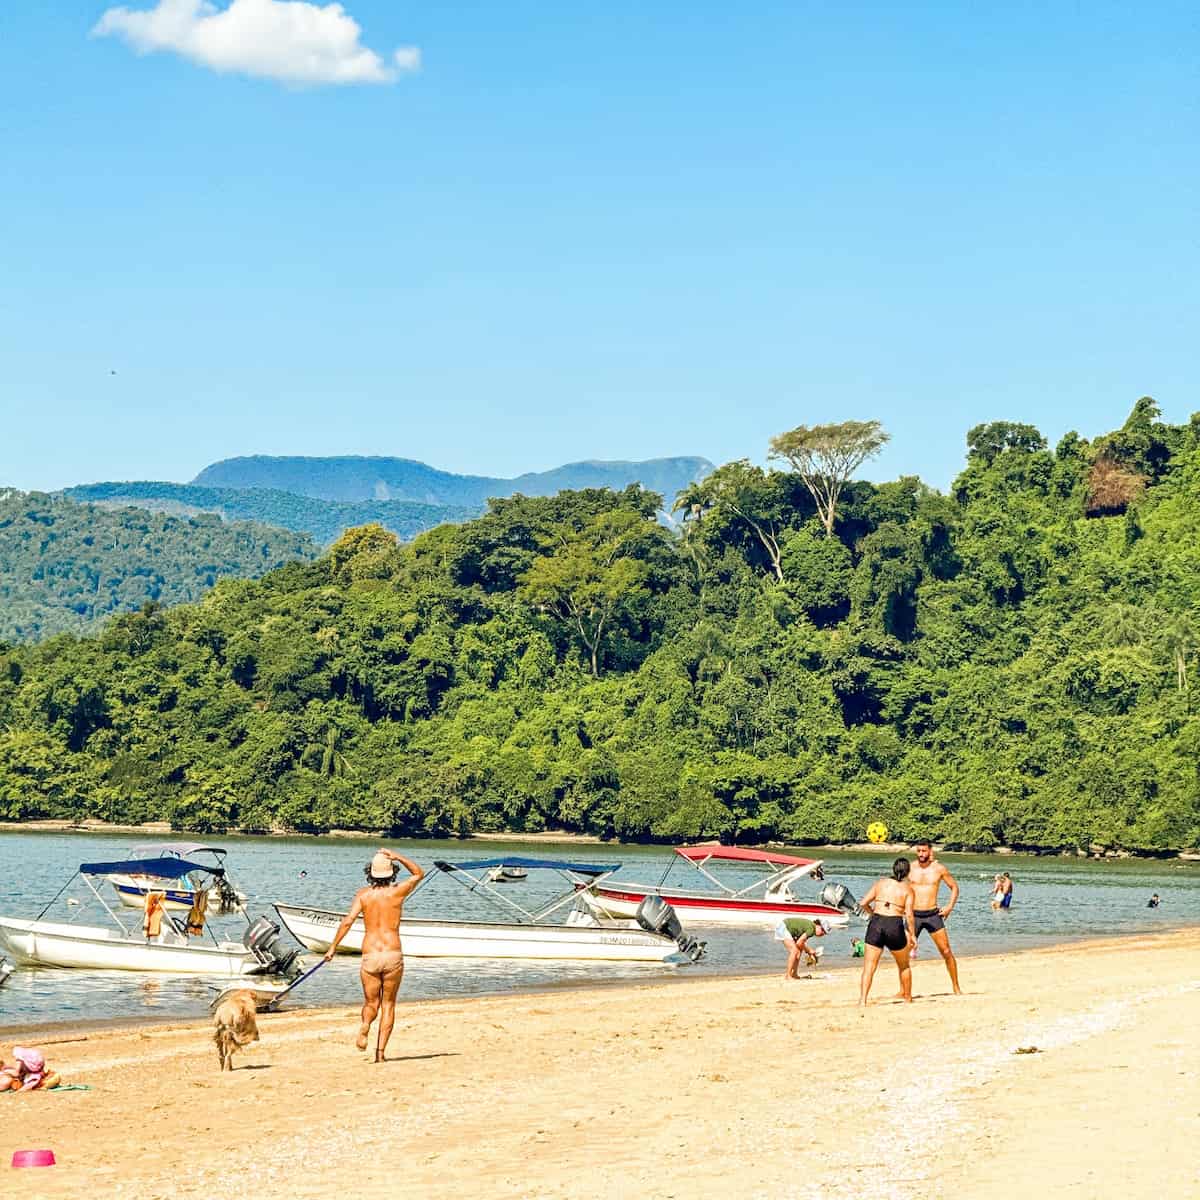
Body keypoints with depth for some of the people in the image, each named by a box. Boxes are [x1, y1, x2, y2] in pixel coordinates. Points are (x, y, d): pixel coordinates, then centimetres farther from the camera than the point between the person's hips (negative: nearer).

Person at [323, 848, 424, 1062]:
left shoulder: (363, 894, 2)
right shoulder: (397, 892, 1)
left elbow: (348, 921, -7)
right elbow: (418, 873, 19)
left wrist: (333, 947, 0)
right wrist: (397, 857, 10)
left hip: (369, 956, 1)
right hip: (393, 955, -1)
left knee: (371, 1003, 14)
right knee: (388, 1004, 11)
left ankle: (365, 1025, -20)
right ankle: (380, 1052, 1)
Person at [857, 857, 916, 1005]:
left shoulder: (880, 883, 12)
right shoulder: (907, 888, 5)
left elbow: (864, 903, 7)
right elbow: (909, 914, -5)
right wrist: (912, 935, 2)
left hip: (876, 923, 1)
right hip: (895, 925, -1)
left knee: (868, 967, 1)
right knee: (904, 966, 22)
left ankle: (862, 1000, -13)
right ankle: (907, 998, 32)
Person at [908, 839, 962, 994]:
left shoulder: (939, 868, 0)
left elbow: (954, 887, 10)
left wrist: (950, 906, -1)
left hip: (933, 915, -1)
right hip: (914, 916, 1)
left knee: (946, 952, -2)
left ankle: (956, 987, 10)